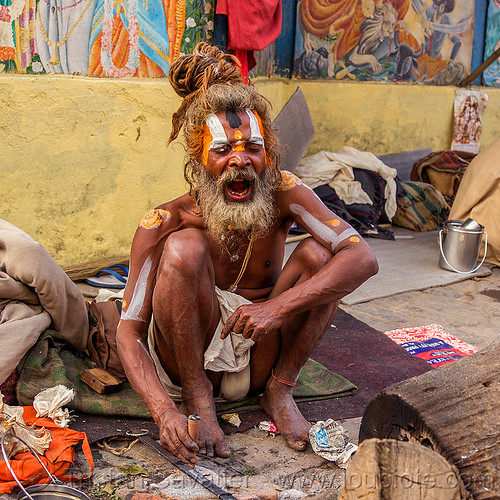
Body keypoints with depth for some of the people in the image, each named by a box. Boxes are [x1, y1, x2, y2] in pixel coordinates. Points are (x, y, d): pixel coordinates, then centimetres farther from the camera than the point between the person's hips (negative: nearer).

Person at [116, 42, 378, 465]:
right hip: (187, 362, -2)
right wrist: (164, 410, -37)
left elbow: (363, 259, -27)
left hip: (257, 360, 2)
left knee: (320, 253, -19)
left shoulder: (283, 195, -14)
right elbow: (129, 330, -20)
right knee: (185, 246, -29)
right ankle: (197, 398, -13)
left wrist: (278, 307, -39)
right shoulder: (165, 222, -19)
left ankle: (280, 390, -5)